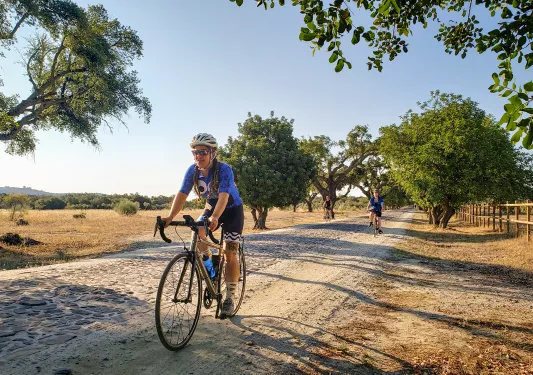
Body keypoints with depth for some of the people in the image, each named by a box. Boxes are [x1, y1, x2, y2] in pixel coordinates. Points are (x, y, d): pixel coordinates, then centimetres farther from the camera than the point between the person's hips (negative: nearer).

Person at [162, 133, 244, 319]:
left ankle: (230, 297, 4)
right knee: (197, 233, -24)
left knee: (230, 253, -9)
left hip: (232, 209, -4)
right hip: (211, 206, 4)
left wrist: (214, 218, -59)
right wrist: (170, 216, -37)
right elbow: (182, 194, -22)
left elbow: (223, 196, -42)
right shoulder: (193, 170, -16)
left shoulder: (224, 170, -30)